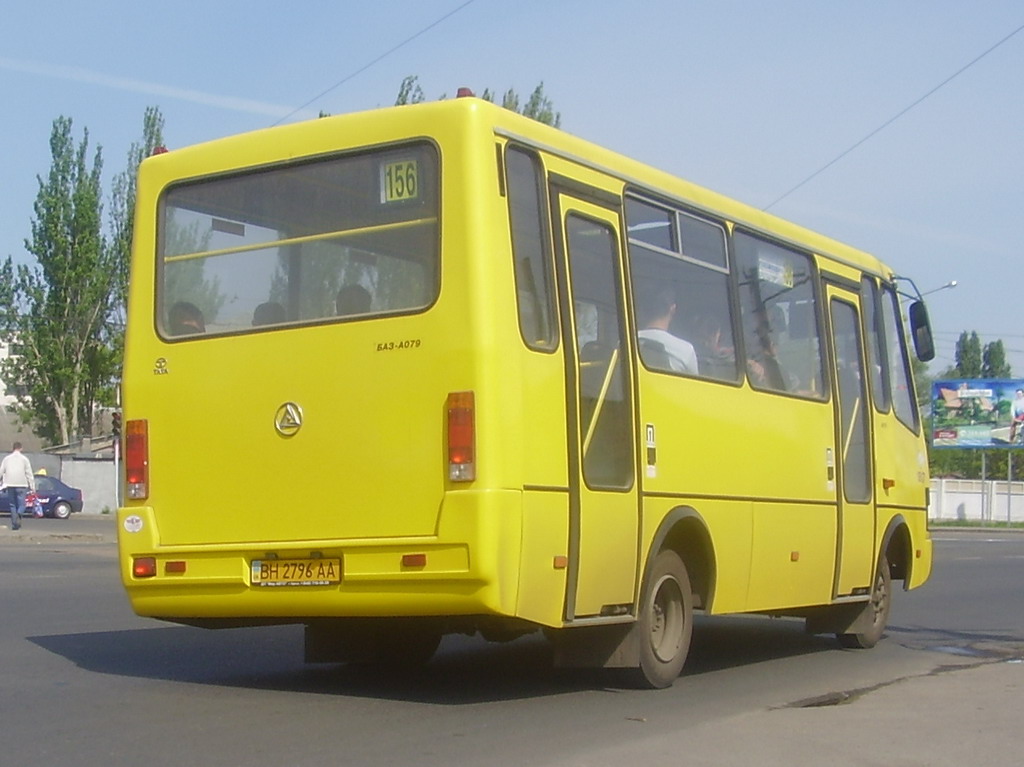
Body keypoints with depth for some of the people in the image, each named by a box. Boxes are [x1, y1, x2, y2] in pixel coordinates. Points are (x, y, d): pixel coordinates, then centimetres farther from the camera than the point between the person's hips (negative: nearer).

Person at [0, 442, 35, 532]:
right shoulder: (24, 459, 3)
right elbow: (29, 473, 0)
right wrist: (32, 486, 1)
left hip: (10, 485, 2)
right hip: (21, 485, -2)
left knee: (13, 505, 11)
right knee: (21, 504, 2)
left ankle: (14, 524, 5)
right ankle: (19, 514, -29)